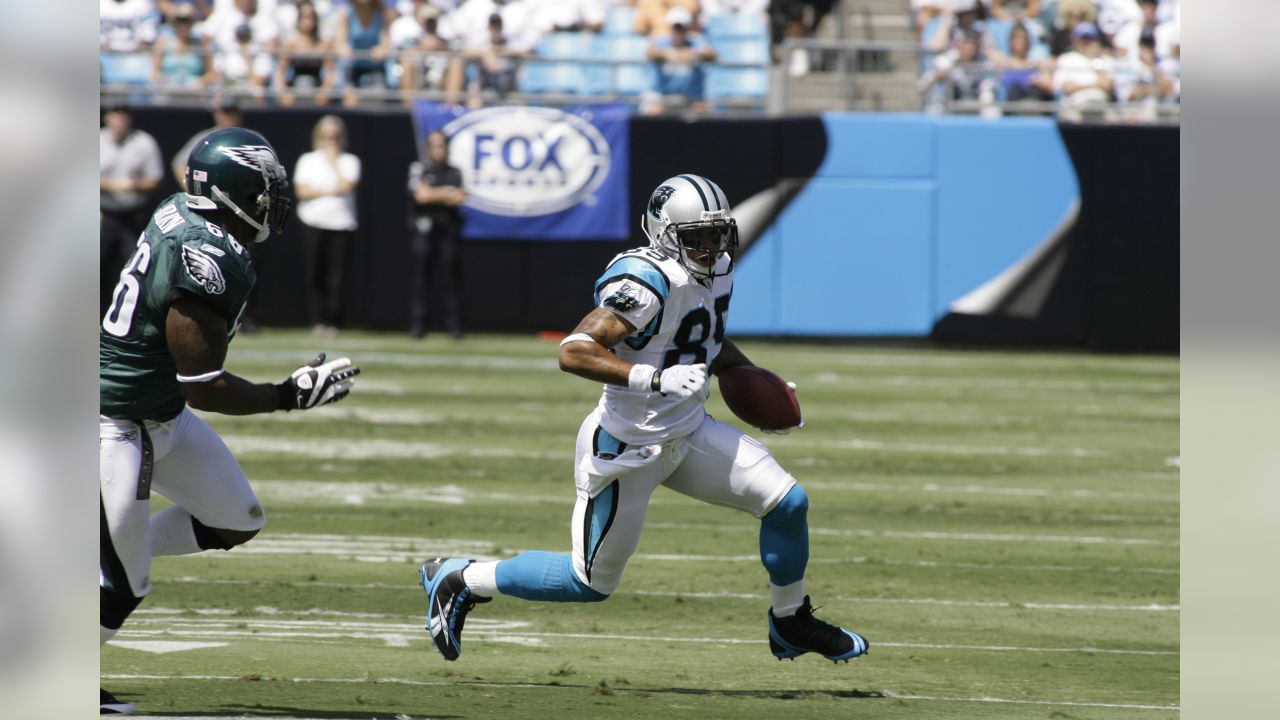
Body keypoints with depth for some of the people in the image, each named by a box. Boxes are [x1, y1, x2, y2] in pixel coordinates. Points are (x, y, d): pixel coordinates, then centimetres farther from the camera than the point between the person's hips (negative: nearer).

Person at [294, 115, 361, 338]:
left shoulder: (349, 162, 9)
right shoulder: (308, 160, 11)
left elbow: (345, 186, -9)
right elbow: (302, 191, 0)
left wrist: (333, 161, -2)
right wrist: (330, 192, -7)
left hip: (341, 225, -1)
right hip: (312, 224, 1)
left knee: (336, 277, -6)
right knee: (314, 275, -2)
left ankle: (332, 322, -2)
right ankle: (317, 321, 4)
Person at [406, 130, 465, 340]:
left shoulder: (454, 173, 13)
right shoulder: (419, 169, 6)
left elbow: (459, 199, 0)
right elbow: (421, 195, -7)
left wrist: (434, 194, -7)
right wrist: (447, 193, -3)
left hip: (448, 228, 2)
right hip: (423, 227, -2)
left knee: (451, 274, -1)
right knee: (420, 274, -4)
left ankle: (454, 323, 2)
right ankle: (417, 323, -2)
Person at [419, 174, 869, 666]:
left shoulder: (717, 272, 2)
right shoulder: (648, 283, -26)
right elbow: (573, 352, -33)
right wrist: (656, 379, -39)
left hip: (689, 435, 8)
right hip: (627, 452, -8)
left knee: (787, 503, -2)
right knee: (593, 583, 4)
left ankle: (790, 625, 20)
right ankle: (458, 580, 23)